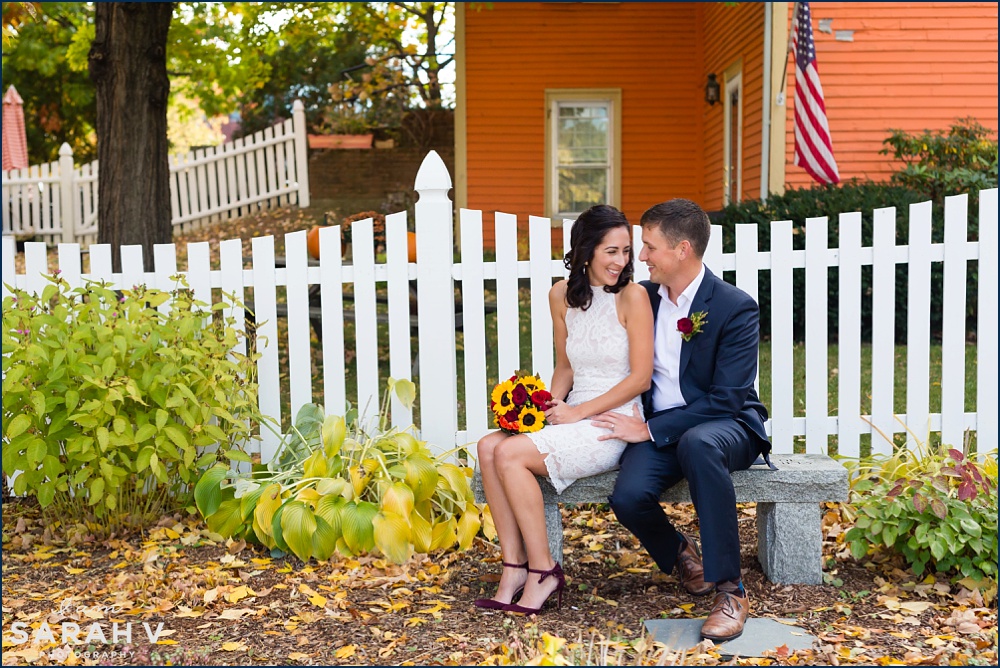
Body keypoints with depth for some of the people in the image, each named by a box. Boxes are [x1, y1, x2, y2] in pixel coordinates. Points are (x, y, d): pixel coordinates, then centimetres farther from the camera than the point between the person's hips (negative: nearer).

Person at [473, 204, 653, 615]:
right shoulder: (562, 296, 9)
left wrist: (578, 412, -13)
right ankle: (514, 570, -15)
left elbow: (641, 377, -10)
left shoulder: (632, 296, -8)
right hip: (573, 420, 6)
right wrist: (552, 405, -2)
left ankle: (543, 572, -11)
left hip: (613, 424, -6)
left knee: (511, 454, -24)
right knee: (489, 446, -18)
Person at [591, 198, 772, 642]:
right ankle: (680, 553, 11)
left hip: (723, 426, -4)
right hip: (657, 428, 4)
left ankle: (730, 588, -29)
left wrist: (649, 430, -21)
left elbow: (726, 399, -18)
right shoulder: (643, 296, 6)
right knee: (628, 497, -26)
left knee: (698, 442, -41)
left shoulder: (736, 309, -12)